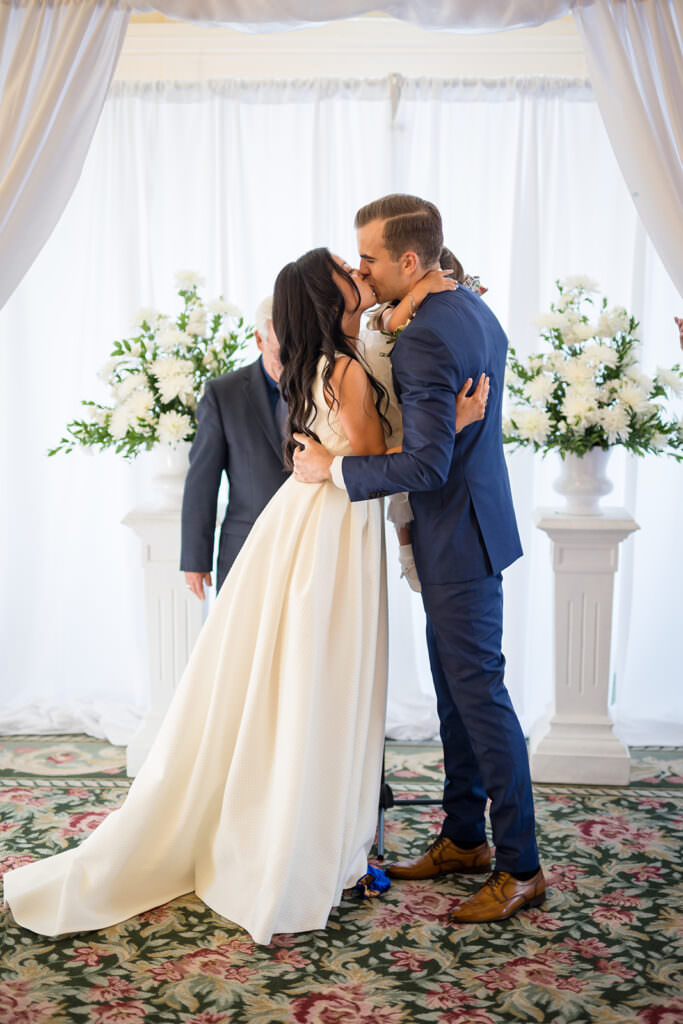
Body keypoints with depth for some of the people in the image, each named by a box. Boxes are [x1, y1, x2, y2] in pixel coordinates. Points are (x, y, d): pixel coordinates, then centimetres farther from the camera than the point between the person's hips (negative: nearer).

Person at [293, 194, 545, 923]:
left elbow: (428, 464, -28)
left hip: (458, 542, -10)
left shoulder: (423, 339, -22)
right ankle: (464, 839, 30)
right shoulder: (474, 309, 10)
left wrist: (334, 468, -18)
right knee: (456, 691, 17)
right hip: (467, 529, 10)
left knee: (479, 693, -2)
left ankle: (520, 868, 10)